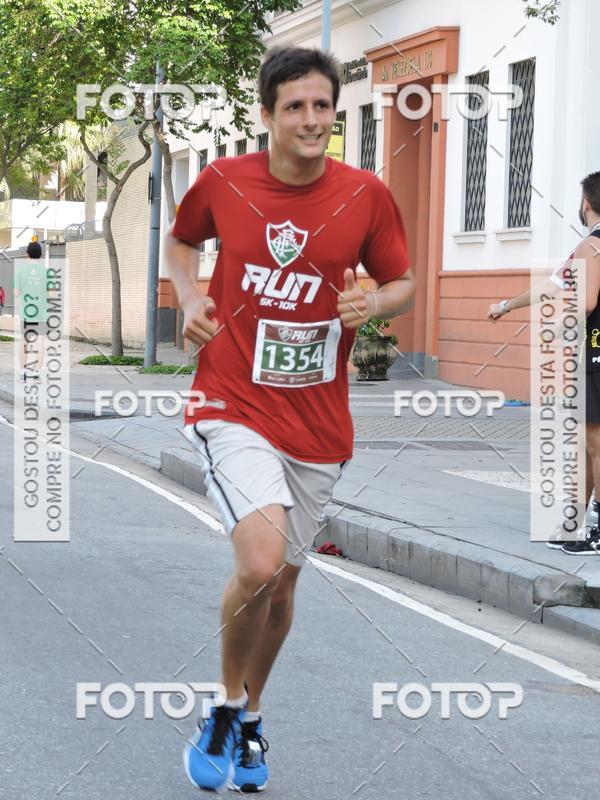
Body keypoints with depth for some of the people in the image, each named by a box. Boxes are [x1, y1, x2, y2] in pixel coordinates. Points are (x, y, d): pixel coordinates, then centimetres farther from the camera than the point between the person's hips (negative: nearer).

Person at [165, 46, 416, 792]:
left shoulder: (366, 195, -4)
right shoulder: (222, 181, -5)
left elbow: (402, 283, 9)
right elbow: (181, 240, 16)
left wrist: (373, 303, -13)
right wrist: (190, 296, -3)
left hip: (317, 420, 3)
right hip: (233, 407, -2)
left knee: (282, 584, 13)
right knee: (261, 561, -24)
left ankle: (249, 720, 38)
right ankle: (227, 709, 2)